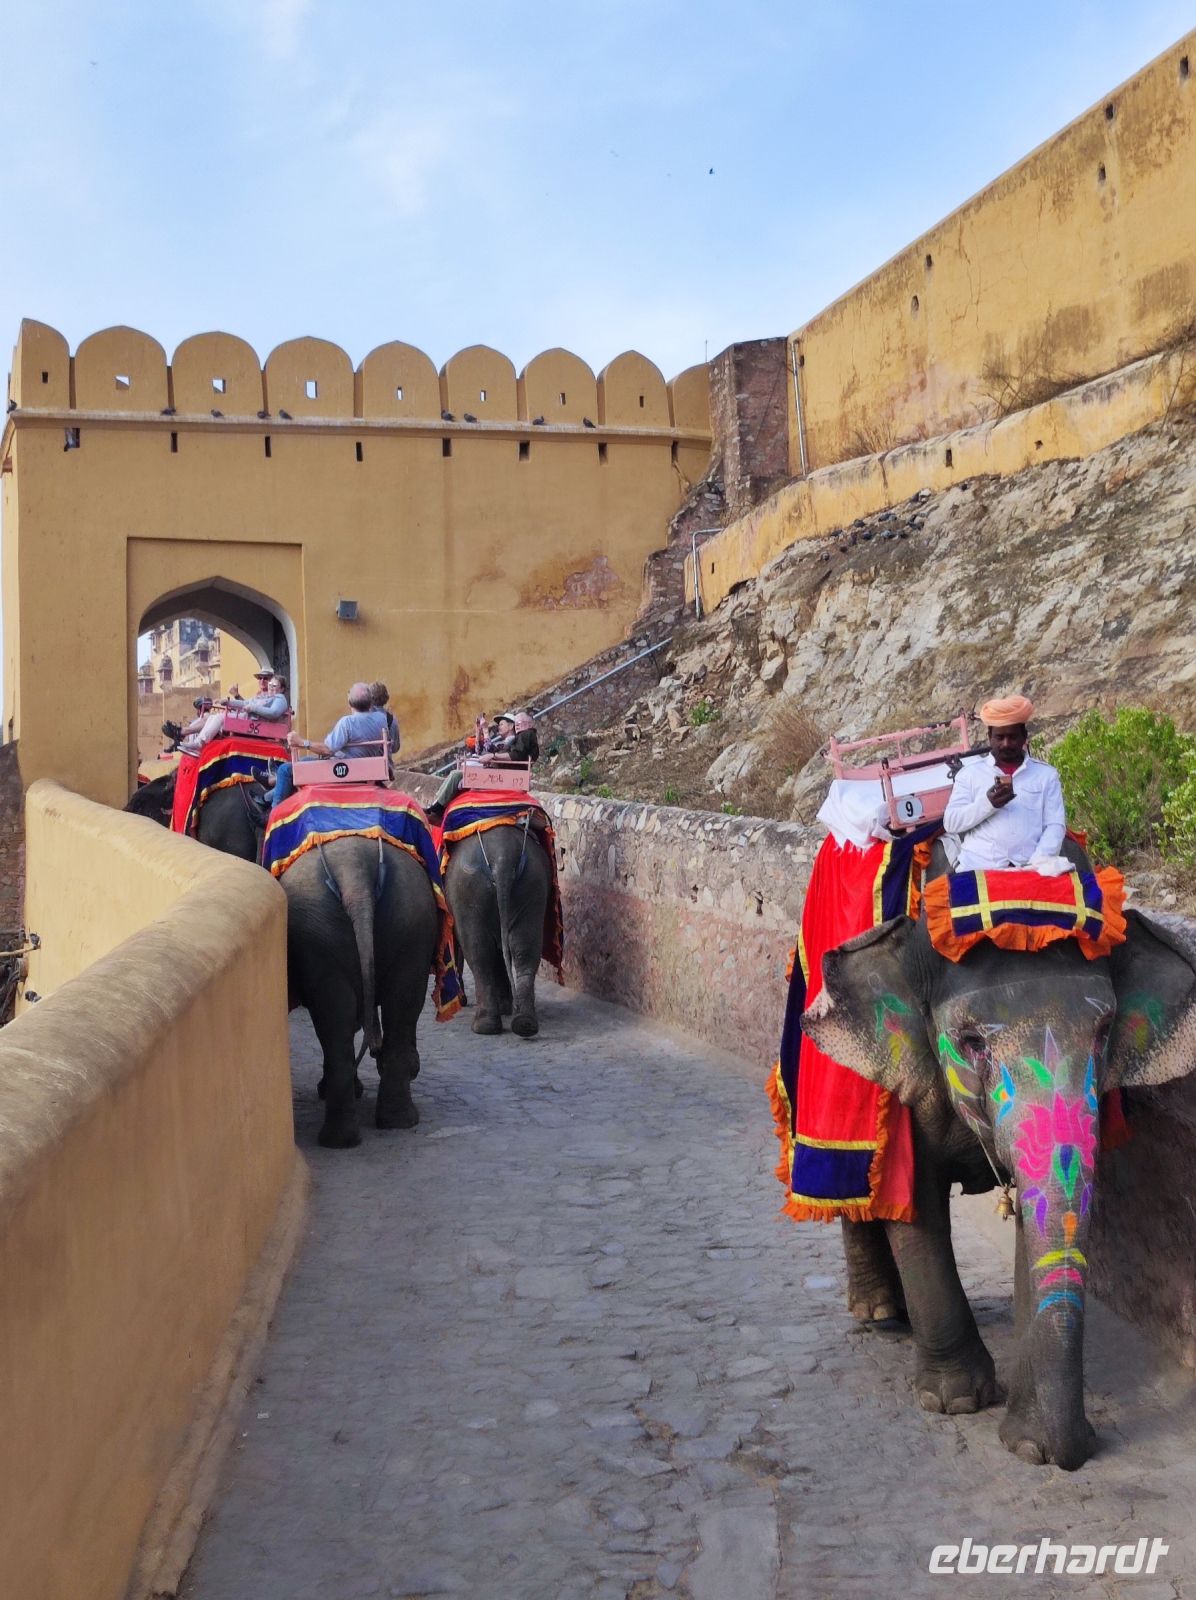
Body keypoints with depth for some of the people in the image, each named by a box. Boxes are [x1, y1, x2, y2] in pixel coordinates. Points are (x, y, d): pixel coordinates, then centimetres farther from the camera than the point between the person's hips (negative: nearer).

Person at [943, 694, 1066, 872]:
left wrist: (1037, 863, -10)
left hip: (1028, 870, 0)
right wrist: (987, 803, -10)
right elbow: (950, 822, 6)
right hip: (977, 869, 0)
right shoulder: (970, 773, 14)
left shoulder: (1046, 774, 15)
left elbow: (1055, 825, 7)